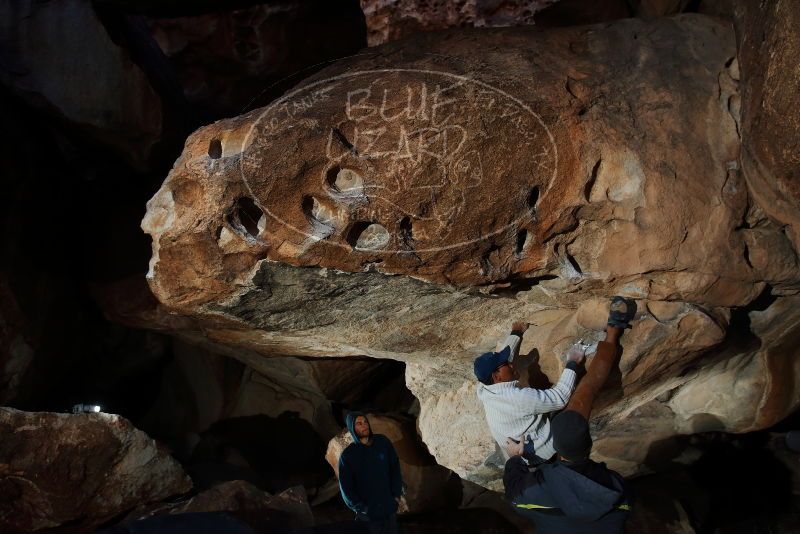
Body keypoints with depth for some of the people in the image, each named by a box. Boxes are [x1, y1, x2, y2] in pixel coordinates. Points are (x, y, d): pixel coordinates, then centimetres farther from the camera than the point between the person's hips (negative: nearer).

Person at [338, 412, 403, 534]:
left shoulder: (383, 442, 0)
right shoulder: (347, 455, -6)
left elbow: (395, 468, 6)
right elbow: (346, 487, -4)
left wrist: (397, 495, 0)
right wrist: (361, 509, -9)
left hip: (389, 507, 2)